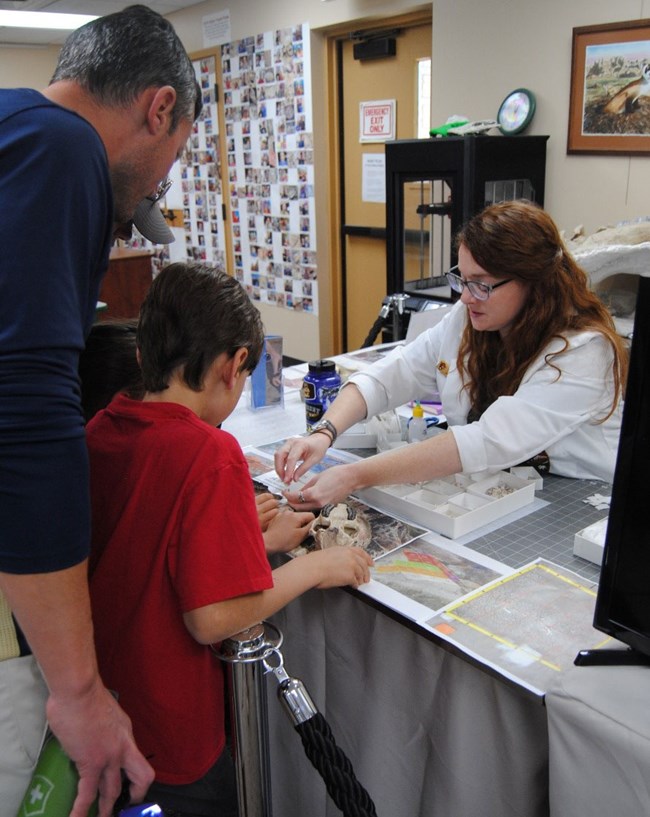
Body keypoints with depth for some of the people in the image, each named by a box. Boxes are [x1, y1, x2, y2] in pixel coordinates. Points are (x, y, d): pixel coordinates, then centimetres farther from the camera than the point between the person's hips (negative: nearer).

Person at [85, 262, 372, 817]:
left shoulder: (98, 431, -5)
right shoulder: (210, 452, -27)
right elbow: (213, 619, -28)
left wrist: (242, 529, 9)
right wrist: (312, 568, -15)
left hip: (94, 706, 6)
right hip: (166, 738, -6)